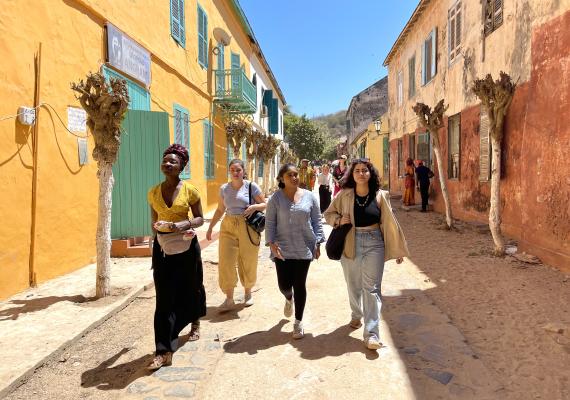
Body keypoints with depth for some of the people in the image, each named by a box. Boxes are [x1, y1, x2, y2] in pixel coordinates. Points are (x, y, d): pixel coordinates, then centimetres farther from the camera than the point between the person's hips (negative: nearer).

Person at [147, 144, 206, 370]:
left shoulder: (189, 190, -6)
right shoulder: (154, 192, 2)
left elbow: (199, 218, -3)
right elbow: (154, 222, 11)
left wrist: (184, 224, -21)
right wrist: (154, 246, 8)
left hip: (186, 246, -1)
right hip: (163, 247, 2)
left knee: (190, 288, 16)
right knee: (165, 298, -2)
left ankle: (195, 323, 45)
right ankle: (164, 351, 1)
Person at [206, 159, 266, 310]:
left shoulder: (251, 186, -3)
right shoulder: (224, 188, 7)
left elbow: (264, 204, 3)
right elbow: (220, 210, 16)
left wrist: (254, 207, -18)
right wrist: (210, 228, 14)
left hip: (247, 228, -2)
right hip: (228, 227, 3)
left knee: (247, 262, 8)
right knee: (226, 262, -3)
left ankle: (248, 293, 30)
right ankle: (229, 299, 8)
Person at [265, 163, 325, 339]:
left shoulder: (309, 196, 3)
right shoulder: (276, 198, -1)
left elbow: (316, 221, 7)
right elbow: (270, 222, -1)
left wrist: (318, 242, 3)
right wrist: (271, 243, -12)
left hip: (304, 248, 1)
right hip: (282, 249, 0)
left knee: (300, 285, 6)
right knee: (284, 284, 1)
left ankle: (298, 322, 23)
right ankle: (289, 299, 41)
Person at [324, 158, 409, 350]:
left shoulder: (380, 196, -3)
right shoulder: (344, 195, -1)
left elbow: (390, 222, 1)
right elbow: (328, 214, 11)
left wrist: (398, 250, 4)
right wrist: (339, 219, -12)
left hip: (374, 243, -1)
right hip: (350, 244, 2)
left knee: (371, 288, -4)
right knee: (353, 286, 16)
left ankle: (371, 334, -1)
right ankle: (356, 315, 43)